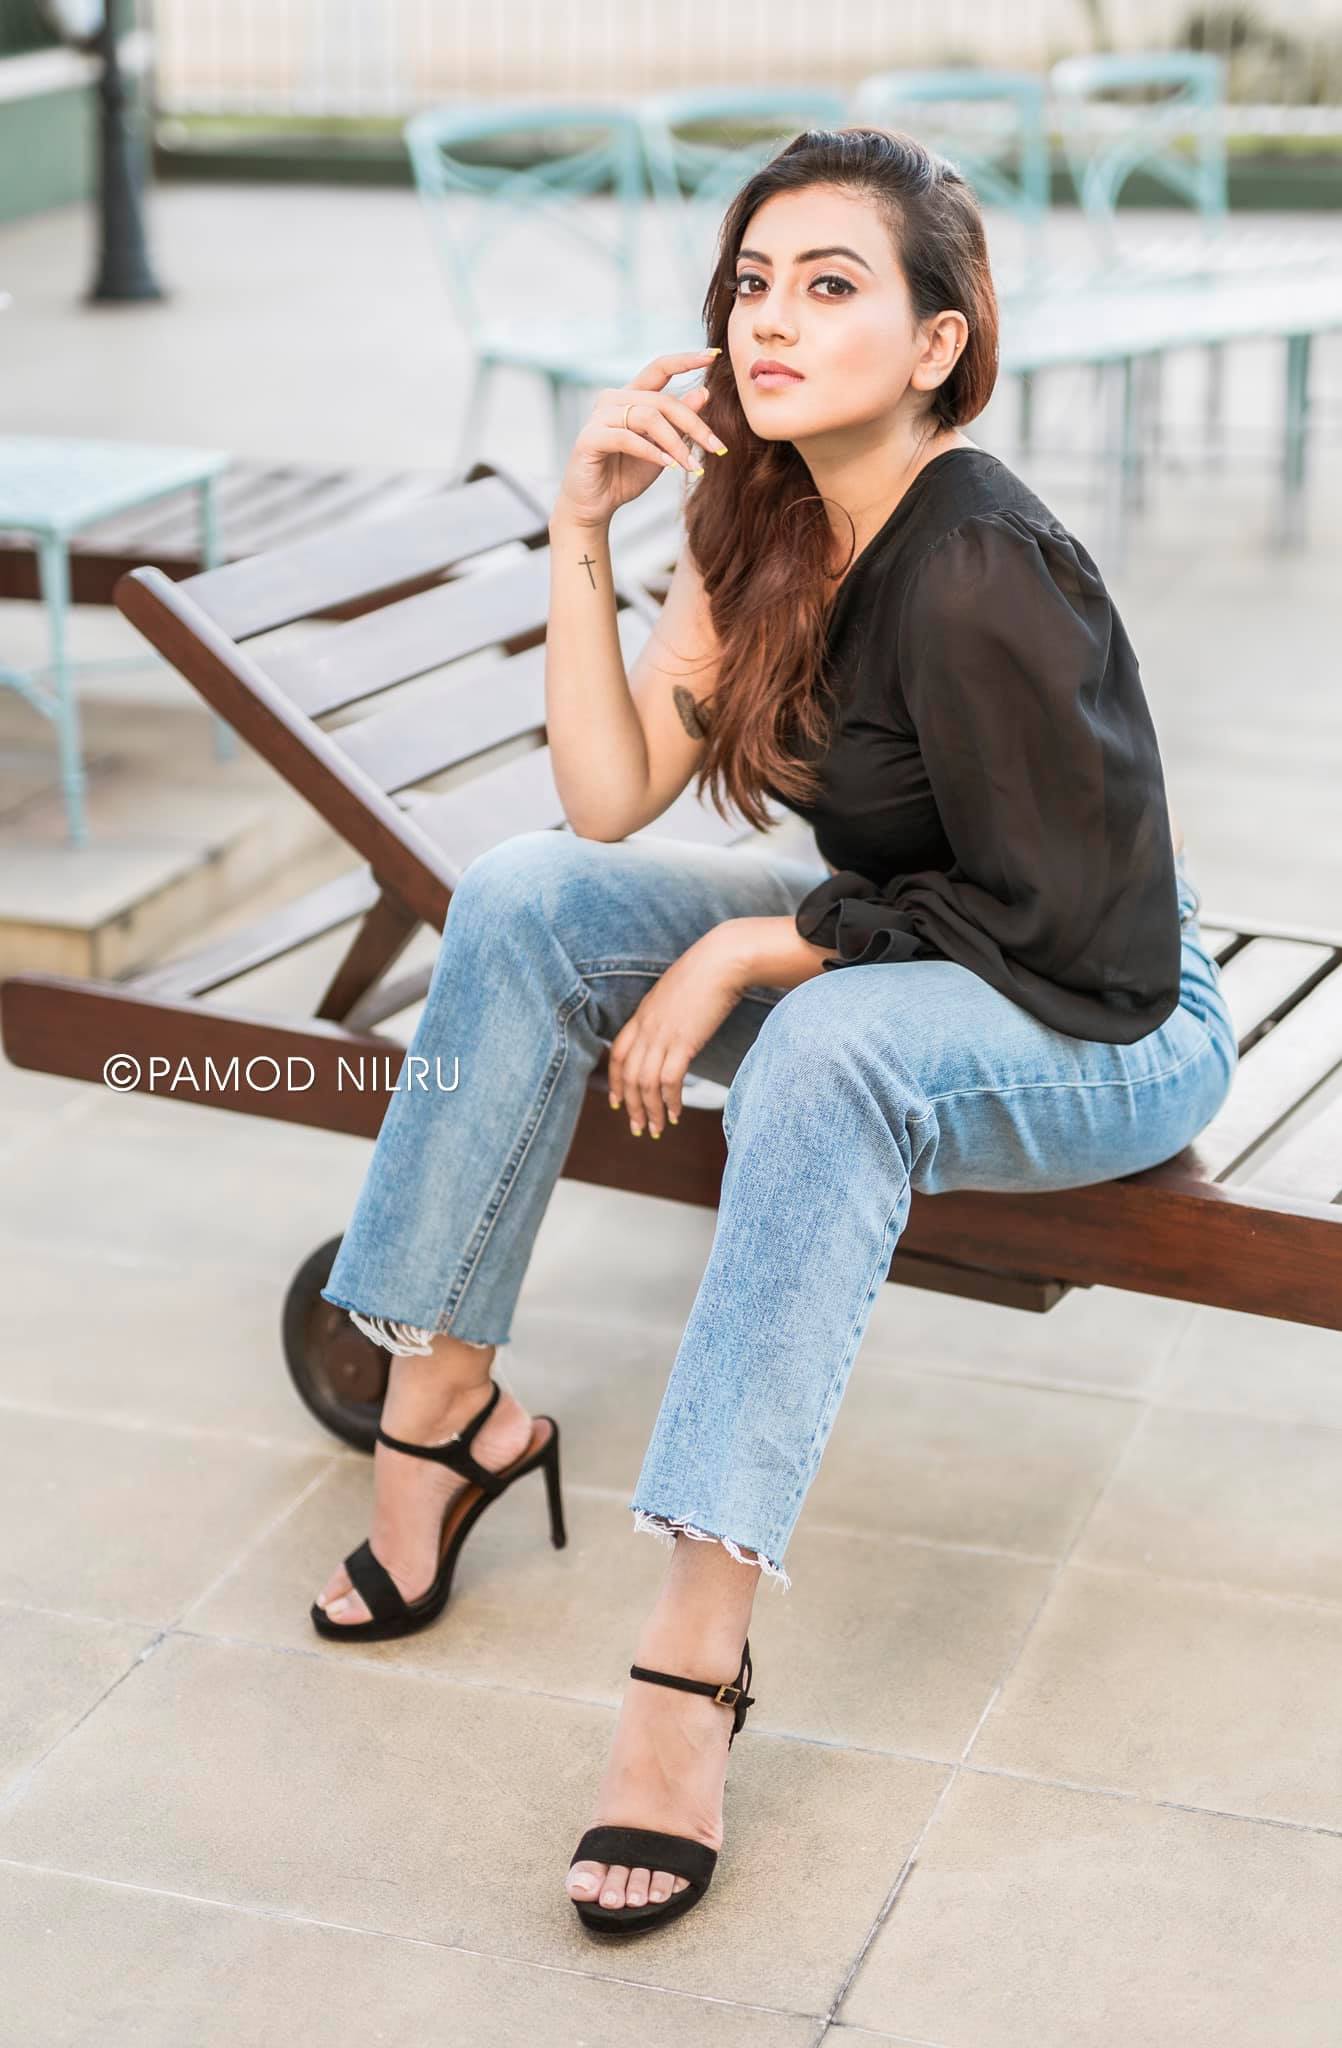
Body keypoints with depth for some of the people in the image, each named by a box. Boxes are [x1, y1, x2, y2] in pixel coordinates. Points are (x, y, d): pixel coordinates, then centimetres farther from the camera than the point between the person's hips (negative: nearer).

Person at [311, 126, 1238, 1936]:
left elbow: (1056, 919, -23)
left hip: (1108, 1026, -8)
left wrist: (746, 950, -21)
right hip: (893, 944, 8)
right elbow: (615, 796, -9)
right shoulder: (765, 517, -5)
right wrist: (581, 534, -18)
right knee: (527, 898, -10)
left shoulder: (980, 572, -28)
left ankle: (695, 1653, -40)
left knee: (833, 1043, -39)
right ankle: (444, 1398, -2)